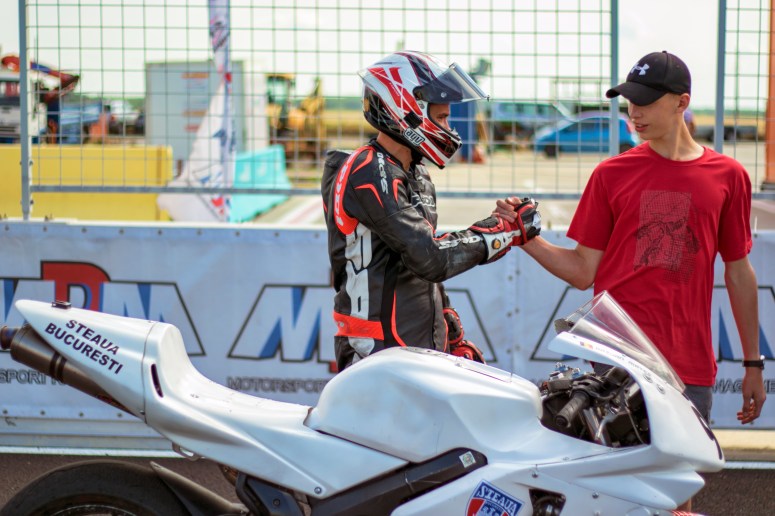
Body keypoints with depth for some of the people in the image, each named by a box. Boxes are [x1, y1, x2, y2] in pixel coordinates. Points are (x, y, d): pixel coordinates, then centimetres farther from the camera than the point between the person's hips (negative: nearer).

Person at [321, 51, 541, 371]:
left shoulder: (416, 175, 16)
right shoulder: (370, 175, -16)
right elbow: (430, 259, -24)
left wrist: (454, 335, 21)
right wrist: (506, 231, -16)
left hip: (424, 347, 10)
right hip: (381, 354, -10)